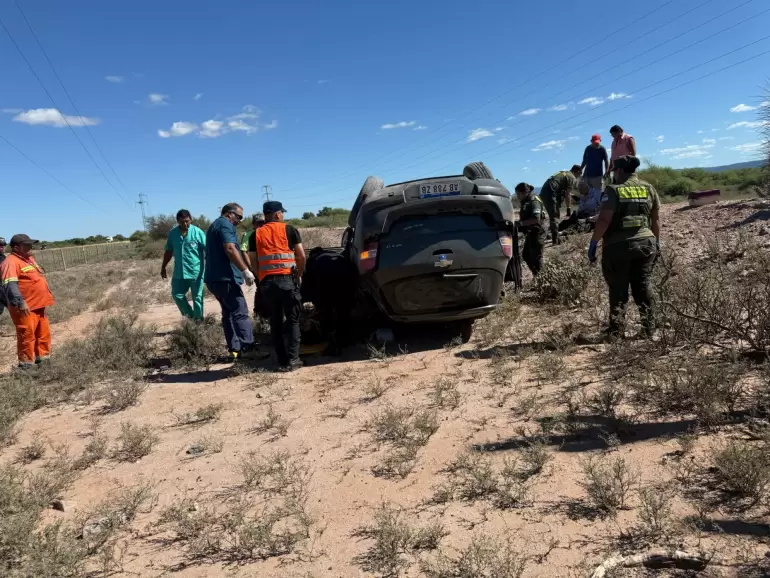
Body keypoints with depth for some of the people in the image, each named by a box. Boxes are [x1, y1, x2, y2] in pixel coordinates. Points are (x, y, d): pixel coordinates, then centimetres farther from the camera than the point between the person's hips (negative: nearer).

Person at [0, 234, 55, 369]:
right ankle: (25, 365, 4)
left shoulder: (30, 259, 17)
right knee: (27, 336, -4)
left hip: (39, 306, 9)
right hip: (25, 309, -9)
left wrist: (45, 302, 25)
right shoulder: (11, 262, -13)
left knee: (44, 334, 15)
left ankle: (43, 360, 27)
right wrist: (20, 302, -33)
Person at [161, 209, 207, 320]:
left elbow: (207, 250, -10)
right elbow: (169, 251, 14)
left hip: (196, 271, -4)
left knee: (197, 297, 3)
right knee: (177, 295, 9)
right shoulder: (172, 233, 3)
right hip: (179, 272, 5)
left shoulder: (198, 232, -10)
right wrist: (163, 267, 17)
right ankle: (190, 316, 28)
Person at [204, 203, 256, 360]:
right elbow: (230, 249, -21)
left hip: (214, 277, 10)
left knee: (229, 313, 11)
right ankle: (248, 349, -10)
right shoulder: (225, 224, -9)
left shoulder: (214, 225, 24)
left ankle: (235, 350, 11)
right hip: (225, 277, -10)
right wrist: (245, 270, -20)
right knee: (241, 313, -9)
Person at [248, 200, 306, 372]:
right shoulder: (289, 230, 7)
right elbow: (301, 256, 5)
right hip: (287, 279, -2)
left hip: (266, 282, 2)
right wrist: (299, 275, 18)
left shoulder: (256, 235, 13)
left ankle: (282, 361, 11)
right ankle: (292, 360, 2)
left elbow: (253, 263, 9)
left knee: (275, 323, 11)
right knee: (292, 320, 7)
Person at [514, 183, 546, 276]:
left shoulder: (534, 202, -17)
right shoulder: (525, 202, 12)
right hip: (530, 233, 10)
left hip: (537, 234, -10)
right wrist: (519, 224, 3)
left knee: (536, 258, -4)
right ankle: (536, 275, 26)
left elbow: (536, 219, -30)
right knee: (525, 255, 15)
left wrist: (521, 223, -27)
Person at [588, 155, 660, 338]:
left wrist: (593, 243, -10)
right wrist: (657, 241, 25)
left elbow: (604, 220, -16)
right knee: (643, 287, 15)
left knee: (618, 290, 4)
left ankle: (616, 333, 3)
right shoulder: (649, 188, 10)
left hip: (618, 245, -4)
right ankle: (648, 330, 19)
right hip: (645, 243, 4)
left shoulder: (613, 190, -7)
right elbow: (656, 218, 15)